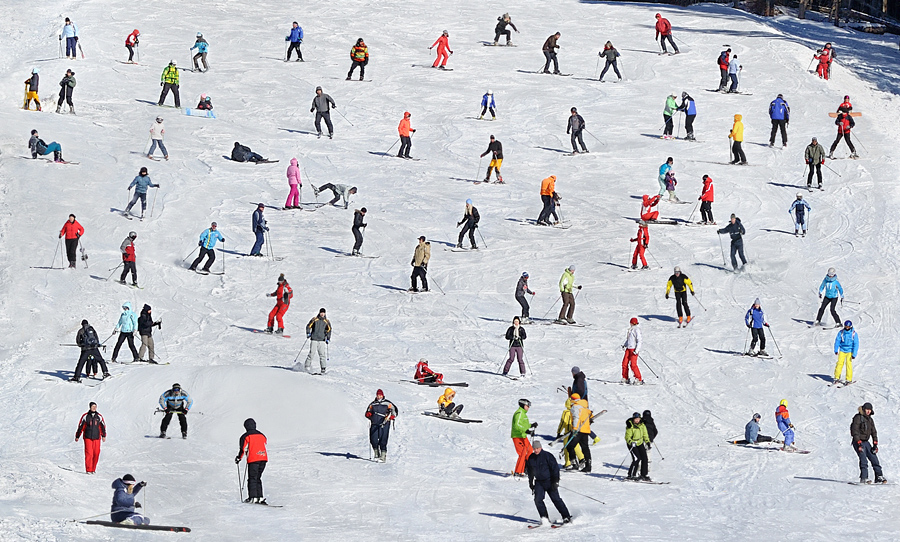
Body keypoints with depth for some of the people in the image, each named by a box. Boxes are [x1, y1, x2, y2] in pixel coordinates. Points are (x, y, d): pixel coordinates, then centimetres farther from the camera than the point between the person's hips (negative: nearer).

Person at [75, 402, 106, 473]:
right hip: (88, 437, -3)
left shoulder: (99, 416, 8)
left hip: (96, 437, 3)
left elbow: (103, 426, 14)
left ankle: (93, 469, 11)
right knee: (89, 453, -11)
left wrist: (103, 436, 5)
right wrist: (77, 436, 7)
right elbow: (80, 426, 5)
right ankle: (88, 470, -7)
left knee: (96, 454, 0)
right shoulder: (85, 416, 1)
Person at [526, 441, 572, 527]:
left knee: (556, 499, -6)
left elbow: (555, 468, -8)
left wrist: (555, 481, -14)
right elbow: (530, 472, 19)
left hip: (549, 481, -4)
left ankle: (567, 517, 1)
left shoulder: (547, 456, -9)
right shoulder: (531, 458, 6)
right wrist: (531, 484, 18)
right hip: (538, 483, 4)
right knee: (538, 499, -14)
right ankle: (544, 518, -4)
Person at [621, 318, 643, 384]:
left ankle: (639, 379, -9)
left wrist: (637, 349, -22)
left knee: (633, 364, -13)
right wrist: (624, 345, 12)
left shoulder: (636, 330, -11)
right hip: (628, 348, 9)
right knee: (624, 363, 3)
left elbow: (639, 341, -16)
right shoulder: (630, 330, 15)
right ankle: (625, 379, 12)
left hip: (634, 349, -9)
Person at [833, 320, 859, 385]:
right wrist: (836, 350, -11)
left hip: (850, 351, -3)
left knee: (849, 364, -11)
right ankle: (837, 377, 6)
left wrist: (854, 354, -14)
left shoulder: (854, 334, -10)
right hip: (842, 350, 3)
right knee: (840, 363, -5)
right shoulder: (841, 332, -3)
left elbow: (856, 344, -9)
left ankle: (849, 379, -4)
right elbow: (837, 341, 0)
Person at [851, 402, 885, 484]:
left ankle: (879, 477, 7)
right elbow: (855, 431, -16)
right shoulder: (858, 418, -10)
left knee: (874, 458, 2)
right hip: (858, 442, -7)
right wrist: (859, 443, -22)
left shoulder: (870, 419, 13)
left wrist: (875, 444, 6)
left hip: (866, 442, 7)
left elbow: (874, 432, 16)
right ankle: (863, 478, -23)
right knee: (863, 459, -20)